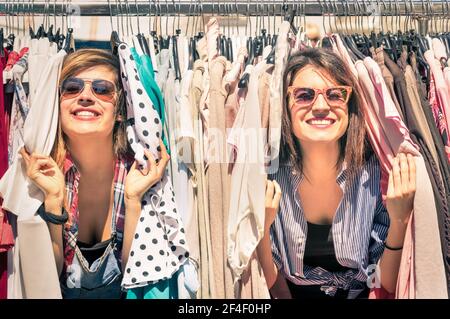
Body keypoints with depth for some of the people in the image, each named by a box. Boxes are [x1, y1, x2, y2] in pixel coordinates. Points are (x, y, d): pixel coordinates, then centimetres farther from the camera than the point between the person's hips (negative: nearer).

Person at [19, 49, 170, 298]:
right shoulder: (41, 172, -12)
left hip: (121, 294, -1)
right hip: (63, 293, 1)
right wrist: (53, 199, -22)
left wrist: (133, 200, -24)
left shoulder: (144, 173, -15)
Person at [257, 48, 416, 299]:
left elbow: (387, 286, -9)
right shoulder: (269, 180, -14)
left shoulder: (379, 175, -14)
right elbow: (274, 288, -8)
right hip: (295, 294, 0)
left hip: (362, 294, 1)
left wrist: (399, 221, -23)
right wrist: (261, 228, -24)